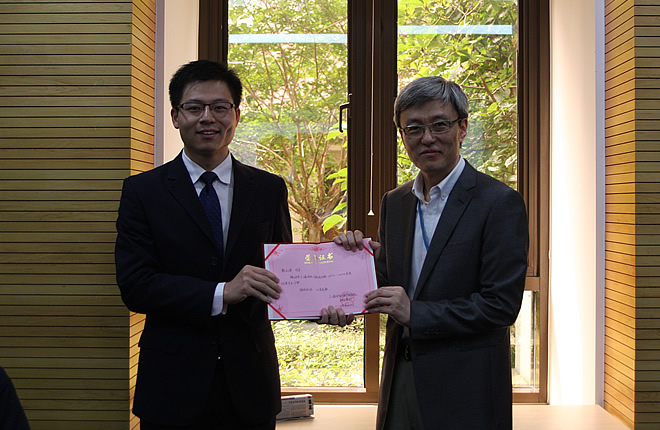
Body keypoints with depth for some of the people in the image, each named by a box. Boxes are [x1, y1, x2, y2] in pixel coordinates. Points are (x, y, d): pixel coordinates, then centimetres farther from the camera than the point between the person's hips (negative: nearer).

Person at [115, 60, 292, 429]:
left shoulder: (270, 190, 6)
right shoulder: (143, 191, -1)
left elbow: (282, 270, 8)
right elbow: (135, 286, -10)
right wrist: (221, 294, -21)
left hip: (250, 384, 2)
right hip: (174, 387, -2)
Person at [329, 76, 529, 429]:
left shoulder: (500, 202, -12)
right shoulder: (394, 202, 9)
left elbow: (502, 305, -16)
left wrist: (415, 313, -20)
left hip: (465, 391, -5)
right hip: (401, 378, 6)